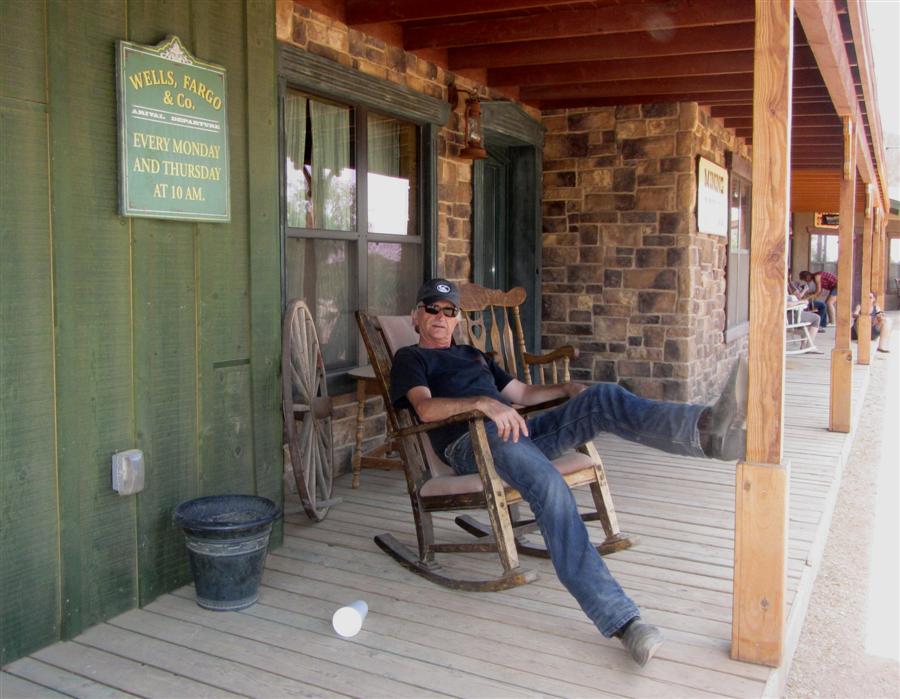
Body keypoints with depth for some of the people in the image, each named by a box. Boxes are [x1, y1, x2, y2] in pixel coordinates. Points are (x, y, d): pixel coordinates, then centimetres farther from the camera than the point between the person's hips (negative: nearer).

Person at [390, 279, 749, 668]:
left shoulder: (474, 355, 36)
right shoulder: (410, 358, 15)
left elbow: (521, 393, 33)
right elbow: (426, 408, -6)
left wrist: (565, 389, 11)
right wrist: (483, 403, -24)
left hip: (516, 431, 6)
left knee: (603, 397, -19)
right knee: (548, 484, -36)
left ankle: (709, 429, -45)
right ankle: (620, 619, -41)